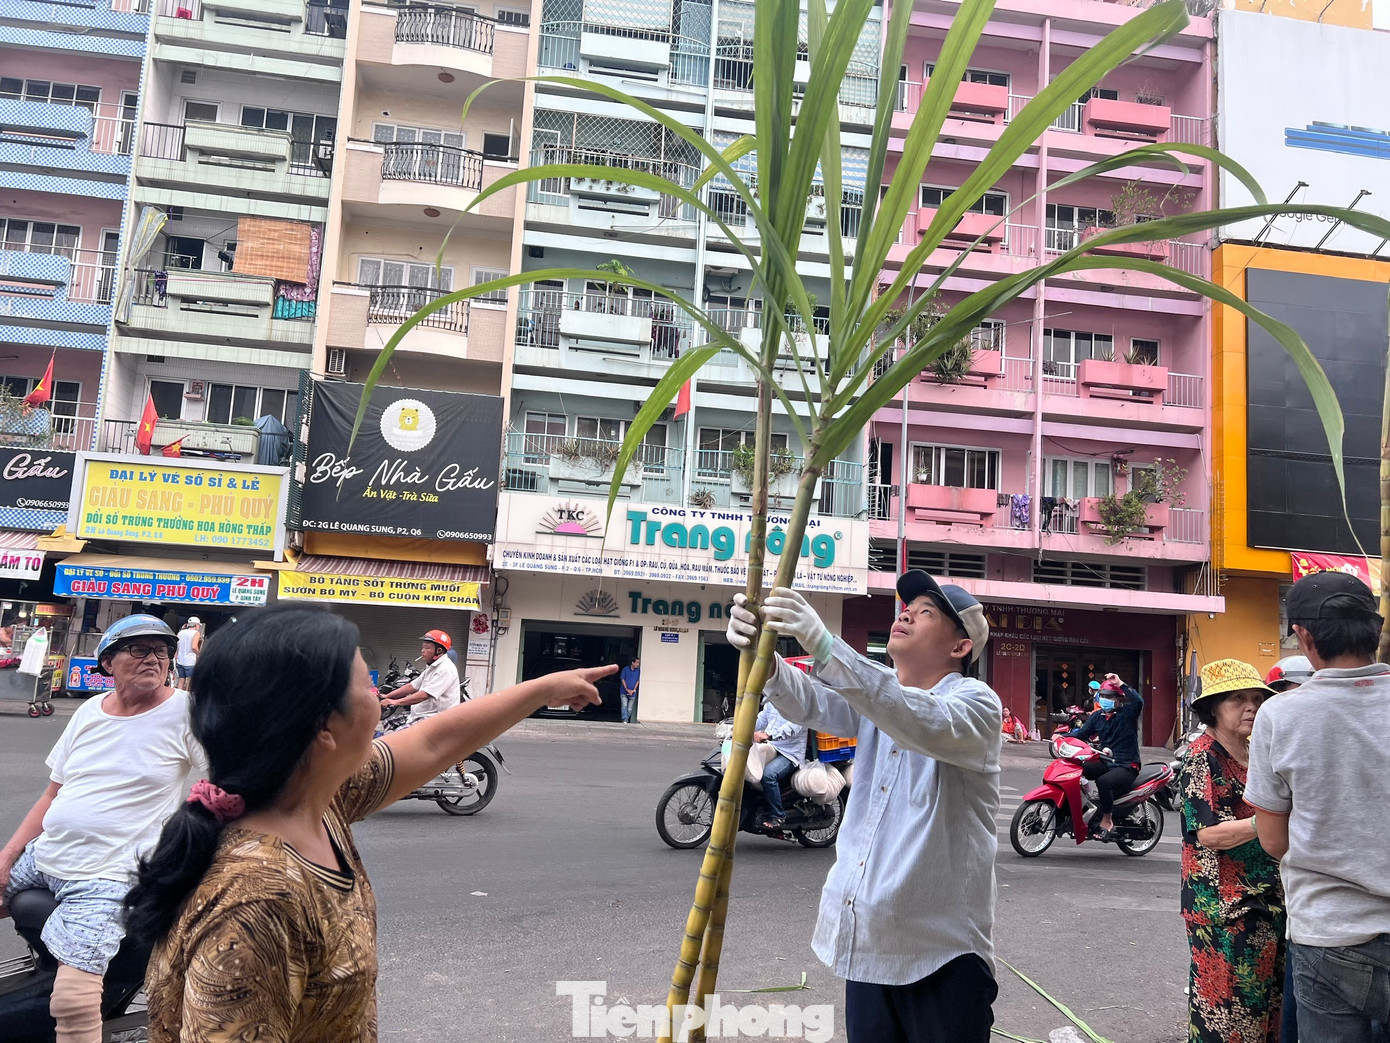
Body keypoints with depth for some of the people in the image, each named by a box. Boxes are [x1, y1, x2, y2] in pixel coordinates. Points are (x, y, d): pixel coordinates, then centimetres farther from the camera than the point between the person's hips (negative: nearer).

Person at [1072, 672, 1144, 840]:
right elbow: (1081, 734, 10)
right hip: (1105, 762, 6)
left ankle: (1107, 820, -14)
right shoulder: (1097, 716, 12)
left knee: (1103, 781, -35)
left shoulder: (1127, 713, -7)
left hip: (1126, 766, -6)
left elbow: (1139, 701, -30)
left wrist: (1120, 684, -28)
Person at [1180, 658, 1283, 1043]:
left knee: (1267, 998, 13)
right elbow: (1207, 833, -18)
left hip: (1266, 896, 7)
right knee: (1227, 999, -1)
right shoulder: (1202, 755, -11)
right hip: (1223, 902, -7)